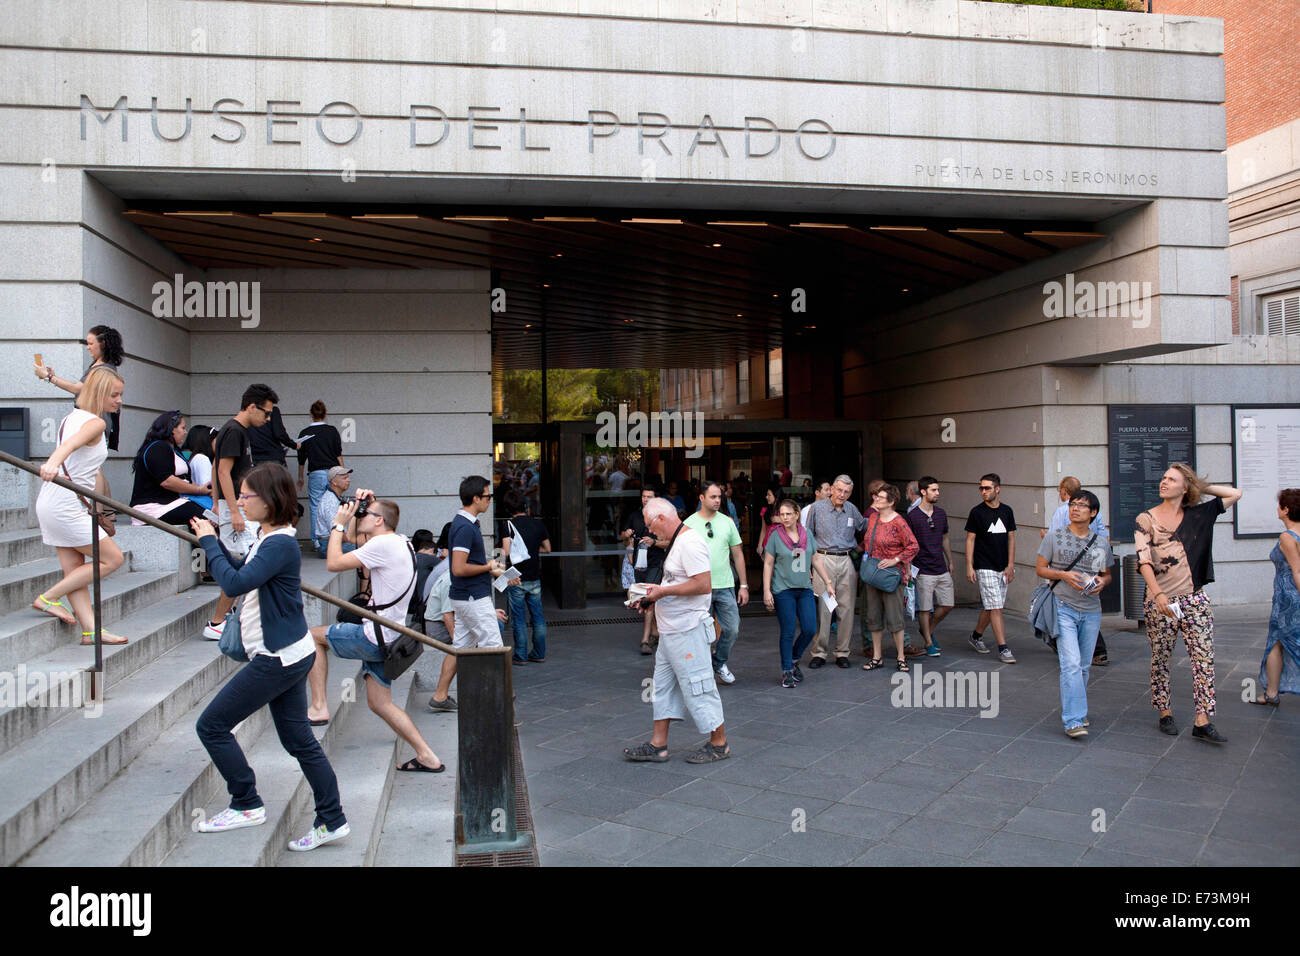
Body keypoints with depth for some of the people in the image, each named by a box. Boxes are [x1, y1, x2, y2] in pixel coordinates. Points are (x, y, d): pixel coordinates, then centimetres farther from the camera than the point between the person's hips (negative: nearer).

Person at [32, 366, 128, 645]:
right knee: (113, 558, -2)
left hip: (50, 504, 10)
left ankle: (90, 629, 8)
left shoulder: (70, 417, 16)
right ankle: (48, 598, 4)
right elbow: (71, 443, -33)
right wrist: (53, 462, -53)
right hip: (67, 506, -10)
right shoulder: (95, 423, -13)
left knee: (74, 569, 7)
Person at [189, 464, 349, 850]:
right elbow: (240, 569, 26)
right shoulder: (267, 539, 11)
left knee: (211, 725, 2)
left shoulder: (281, 544, -21)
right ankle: (332, 821, 19)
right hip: (290, 655, 10)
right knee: (299, 740, 13)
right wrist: (213, 539, 13)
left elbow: (234, 583, -29)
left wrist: (209, 542, -17)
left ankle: (246, 805, 13)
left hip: (278, 658, -10)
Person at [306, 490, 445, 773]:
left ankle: (318, 707, 6)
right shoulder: (401, 542, 14)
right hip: (390, 638, 9)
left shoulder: (383, 544, -16)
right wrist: (361, 505, 19)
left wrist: (338, 524, -4)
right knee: (379, 703, 13)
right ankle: (427, 757, 10)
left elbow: (333, 563, -14)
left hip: (375, 637, -9)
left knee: (313, 636, 8)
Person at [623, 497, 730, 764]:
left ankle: (719, 744, 12)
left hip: (687, 631, -11)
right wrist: (655, 596, 11)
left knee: (697, 686, -1)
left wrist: (664, 591, -20)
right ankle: (658, 745, 21)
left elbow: (703, 585, -26)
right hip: (670, 631, 11)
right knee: (663, 684, 13)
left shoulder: (690, 542, -18)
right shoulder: (676, 543, 16)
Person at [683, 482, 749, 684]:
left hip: (725, 586, 3)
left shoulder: (727, 522, 7)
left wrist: (744, 585, 8)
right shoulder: (689, 524, -2)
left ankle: (720, 663, 27)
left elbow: (738, 554, 10)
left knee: (732, 629, 4)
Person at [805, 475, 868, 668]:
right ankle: (819, 653, 2)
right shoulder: (817, 507, 2)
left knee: (847, 607, 3)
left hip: (847, 561, 3)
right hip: (824, 560, -3)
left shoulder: (852, 509, 11)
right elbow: (808, 537, 6)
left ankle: (842, 652, 12)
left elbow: (863, 525, 30)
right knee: (822, 608, -6)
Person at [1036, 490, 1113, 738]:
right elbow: (1040, 569, 3)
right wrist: (1063, 575, -14)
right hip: (1064, 608, -3)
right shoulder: (1055, 536, 0)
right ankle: (1074, 720, -13)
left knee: (1083, 666, 11)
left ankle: (1077, 711, 30)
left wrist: (1102, 582, -4)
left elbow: (1107, 574, 19)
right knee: (1071, 664, -14)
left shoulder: (1102, 542, 8)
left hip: (1091, 610, 4)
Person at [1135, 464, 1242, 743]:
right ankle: (1165, 714, 20)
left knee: (1204, 658, -4)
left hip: (1194, 599, 2)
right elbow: (1143, 560, -13)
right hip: (1160, 602, -2)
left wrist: (1200, 487, 8)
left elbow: (1234, 494, 11)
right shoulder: (1146, 519, -1)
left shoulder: (1198, 515, 8)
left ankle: (1202, 723, -2)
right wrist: (1158, 593, -27)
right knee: (1160, 660, 5)